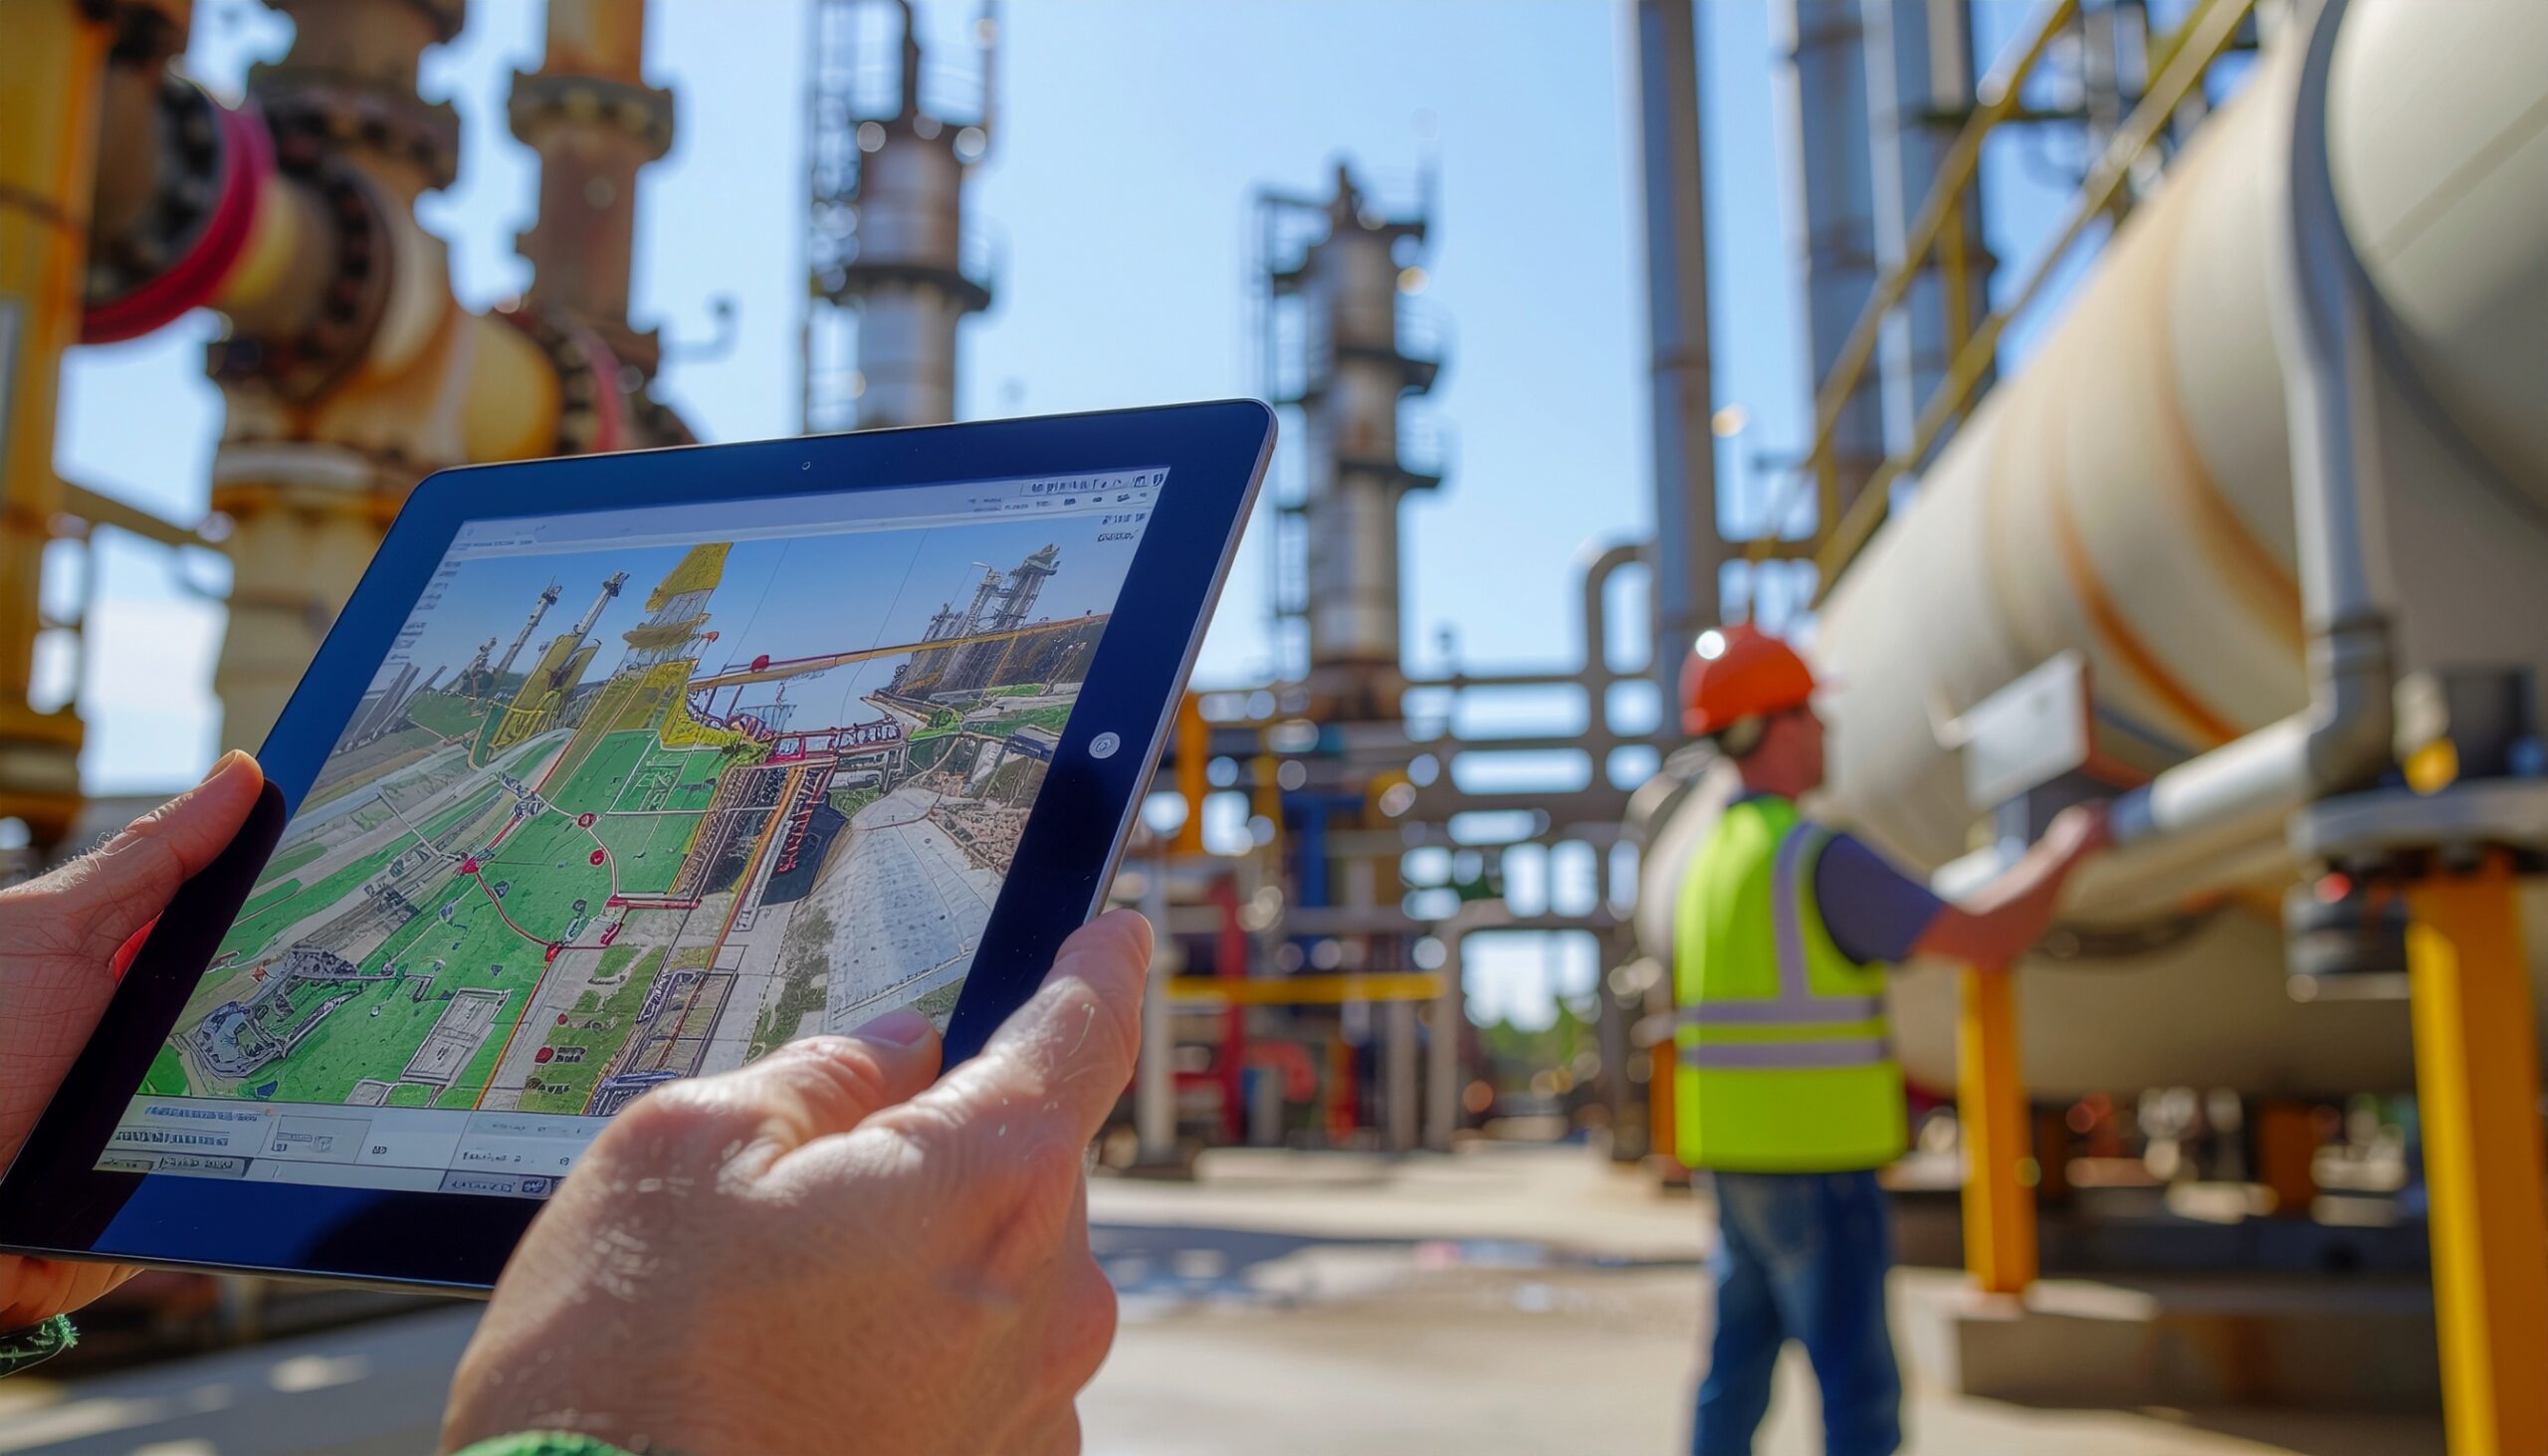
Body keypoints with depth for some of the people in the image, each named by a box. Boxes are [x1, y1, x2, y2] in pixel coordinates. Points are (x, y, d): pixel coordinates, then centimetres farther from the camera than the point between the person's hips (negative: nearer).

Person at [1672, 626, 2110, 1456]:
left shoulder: (1714, 862, 12)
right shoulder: (1819, 858, -17)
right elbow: (1984, 942, -16)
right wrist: (2065, 851, -1)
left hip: (1740, 1164, 9)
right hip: (1819, 1169, -9)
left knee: (1737, 1380, 14)